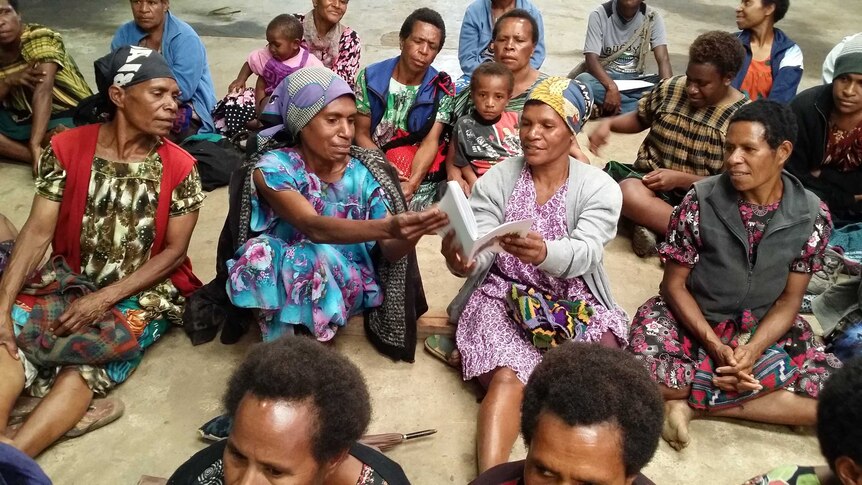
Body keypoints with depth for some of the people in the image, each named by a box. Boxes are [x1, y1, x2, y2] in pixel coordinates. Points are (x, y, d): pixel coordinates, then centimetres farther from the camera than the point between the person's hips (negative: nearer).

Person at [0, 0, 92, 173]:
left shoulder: (41, 38, -21)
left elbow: (43, 91, -31)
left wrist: (34, 144, -40)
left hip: (66, 115, -7)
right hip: (23, 117, 7)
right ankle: (41, 159, -27)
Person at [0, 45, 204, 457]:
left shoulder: (180, 168, -7)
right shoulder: (66, 149, -2)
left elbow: (174, 251, -7)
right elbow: (37, 232, -7)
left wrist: (104, 299, -18)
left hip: (143, 292, -2)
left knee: (89, 362, -29)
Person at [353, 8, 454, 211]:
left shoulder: (442, 90, -3)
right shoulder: (370, 77, -2)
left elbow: (430, 142, -12)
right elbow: (361, 134, 0)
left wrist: (411, 183, -31)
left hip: (420, 175, 0)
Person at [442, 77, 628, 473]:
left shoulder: (599, 188, -4)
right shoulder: (495, 180, 0)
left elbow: (584, 254, -21)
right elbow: (478, 251, -10)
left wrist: (543, 253, -45)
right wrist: (461, 261, -36)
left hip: (574, 302, 2)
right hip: (504, 295, -1)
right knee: (507, 379, -28)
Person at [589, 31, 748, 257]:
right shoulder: (670, 88, 1)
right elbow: (640, 118, 20)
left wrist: (681, 179, -19)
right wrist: (609, 123, 0)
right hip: (651, 180, 2)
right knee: (630, 195, -37)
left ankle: (656, 227, -23)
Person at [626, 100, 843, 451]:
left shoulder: (812, 216, -9)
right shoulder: (700, 201, -14)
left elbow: (790, 299, -4)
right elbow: (674, 284, -9)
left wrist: (752, 351, -21)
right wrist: (716, 347, -21)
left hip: (763, 328, 3)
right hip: (691, 318, -2)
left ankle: (693, 404, -16)